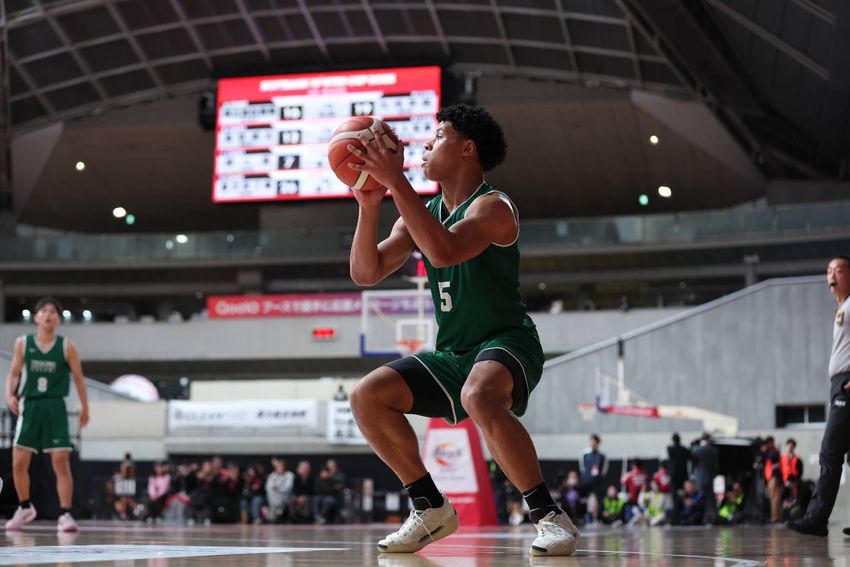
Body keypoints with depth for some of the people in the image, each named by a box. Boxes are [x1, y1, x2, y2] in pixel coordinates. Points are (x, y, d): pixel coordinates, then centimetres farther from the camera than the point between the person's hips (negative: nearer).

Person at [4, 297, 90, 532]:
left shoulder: (67, 346, 0)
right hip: (29, 406, 2)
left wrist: (84, 407, 5)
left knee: (61, 462, -9)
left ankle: (65, 515, -5)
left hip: (55, 408, -2)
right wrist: (10, 395, -11)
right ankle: (25, 508, 24)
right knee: (19, 463, 1)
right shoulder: (23, 343, 3)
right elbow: (14, 373, 6)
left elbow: (78, 378, 5)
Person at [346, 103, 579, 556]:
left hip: (506, 343, -8)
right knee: (366, 397, -5)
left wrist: (396, 182, -33)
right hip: (451, 354, 8)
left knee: (479, 396, -39)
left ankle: (549, 515, -28)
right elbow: (365, 272, 2)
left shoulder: (492, 207, -14)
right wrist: (369, 205, -12)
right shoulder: (421, 214, 10)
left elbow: (444, 251, -34)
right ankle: (430, 509, 6)